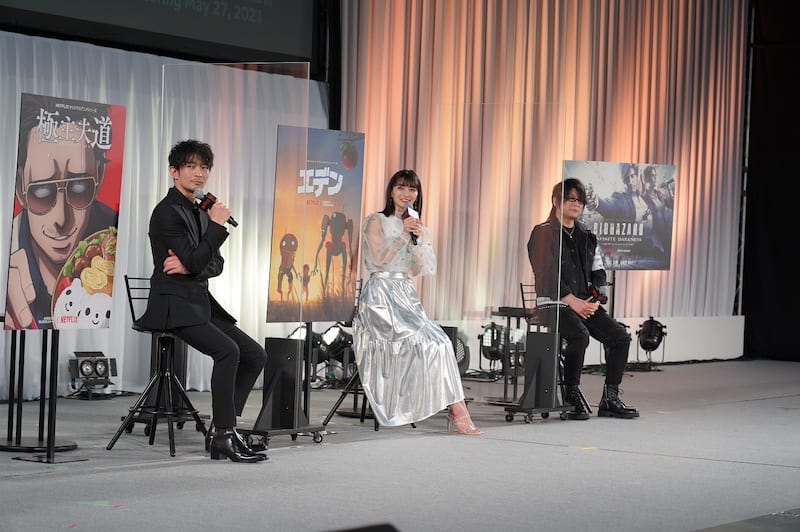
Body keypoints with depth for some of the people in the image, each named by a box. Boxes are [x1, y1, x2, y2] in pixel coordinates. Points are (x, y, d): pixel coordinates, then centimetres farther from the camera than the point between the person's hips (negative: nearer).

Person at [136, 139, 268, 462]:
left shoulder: (200, 212, 17)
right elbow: (194, 261, -19)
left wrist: (188, 266, -9)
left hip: (201, 303, 9)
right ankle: (224, 435, -21)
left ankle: (220, 431, 4)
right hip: (173, 305, -9)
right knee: (227, 350, -28)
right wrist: (217, 224, -11)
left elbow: (215, 264, 11)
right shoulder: (167, 212, -9)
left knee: (255, 355, -1)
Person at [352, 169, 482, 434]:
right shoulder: (377, 221, 4)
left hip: (406, 296, 6)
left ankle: (456, 411, -22)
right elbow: (378, 260, -7)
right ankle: (456, 411, -21)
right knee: (425, 341, -22)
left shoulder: (420, 228, 20)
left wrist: (417, 240, -6)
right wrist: (403, 235, -12)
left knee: (438, 341, -19)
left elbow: (418, 270, 9)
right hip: (381, 295, -6)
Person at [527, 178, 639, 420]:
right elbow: (545, 274, -11)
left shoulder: (587, 237, 19)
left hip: (585, 305, 7)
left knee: (620, 336, -12)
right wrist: (572, 300, -16)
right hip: (553, 303, -7)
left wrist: (596, 299, -1)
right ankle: (571, 395, -19)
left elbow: (598, 271, 18)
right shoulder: (543, 233, -1)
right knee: (580, 335, -34)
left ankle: (610, 398, -5)